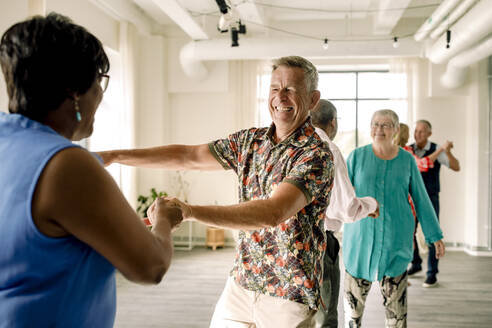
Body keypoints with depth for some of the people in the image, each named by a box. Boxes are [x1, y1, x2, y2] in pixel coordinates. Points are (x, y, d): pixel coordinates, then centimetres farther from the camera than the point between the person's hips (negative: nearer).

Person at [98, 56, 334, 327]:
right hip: (241, 283, 6)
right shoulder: (251, 140, 4)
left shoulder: (316, 154, -18)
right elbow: (189, 156, 4)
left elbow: (274, 213, -31)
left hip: (289, 295, -5)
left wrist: (189, 211, -40)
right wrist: (115, 155, 0)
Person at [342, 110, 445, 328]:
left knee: (395, 297, 4)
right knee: (354, 294, 5)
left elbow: (421, 199, 9)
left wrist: (435, 236, 10)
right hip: (360, 236, 0)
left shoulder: (407, 160, 4)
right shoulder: (357, 156, 0)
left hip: (396, 238, 1)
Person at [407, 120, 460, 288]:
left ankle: (432, 273, 7)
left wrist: (447, 151, -33)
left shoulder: (436, 150, -8)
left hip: (430, 199, -3)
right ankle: (416, 264, 29)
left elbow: (456, 167, -16)